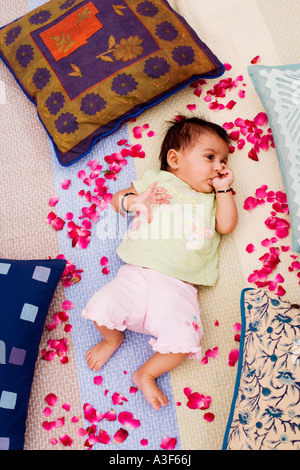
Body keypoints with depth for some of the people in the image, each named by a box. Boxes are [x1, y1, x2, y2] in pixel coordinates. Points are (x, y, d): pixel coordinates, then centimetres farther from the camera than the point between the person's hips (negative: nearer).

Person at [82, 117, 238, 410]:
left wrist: (223, 189, 4)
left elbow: (227, 225, 5)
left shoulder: (211, 198, 21)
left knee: (183, 341, -18)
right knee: (101, 309, -17)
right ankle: (113, 338, 19)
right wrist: (136, 200, -6)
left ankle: (147, 374, 12)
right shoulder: (155, 180, 14)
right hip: (136, 275, 0)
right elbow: (116, 200, 14)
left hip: (178, 288, 1)